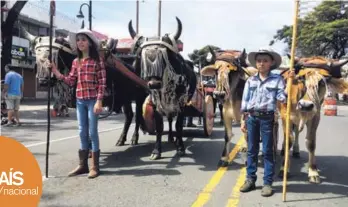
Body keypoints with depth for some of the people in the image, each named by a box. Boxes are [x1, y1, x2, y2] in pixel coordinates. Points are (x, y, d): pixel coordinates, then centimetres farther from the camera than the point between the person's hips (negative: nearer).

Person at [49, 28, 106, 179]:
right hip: (80, 100, 6)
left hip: (93, 100, -6)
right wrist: (57, 73, -5)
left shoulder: (97, 60, -5)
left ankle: (95, 166, 7)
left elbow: (102, 82, -9)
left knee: (92, 132, -3)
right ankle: (83, 164, 20)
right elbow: (70, 81, 9)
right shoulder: (76, 62, 12)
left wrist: (99, 101, -16)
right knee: (82, 132, 10)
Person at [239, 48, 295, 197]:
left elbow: (283, 98, -6)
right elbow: (245, 100, 9)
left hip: (267, 117, -2)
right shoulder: (251, 80, 8)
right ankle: (250, 180, 21)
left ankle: (267, 183, 13)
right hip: (251, 117, 3)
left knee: (267, 151, 4)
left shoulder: (277, 79, 1)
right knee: (252, 150, 10)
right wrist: (244, 120, 7)